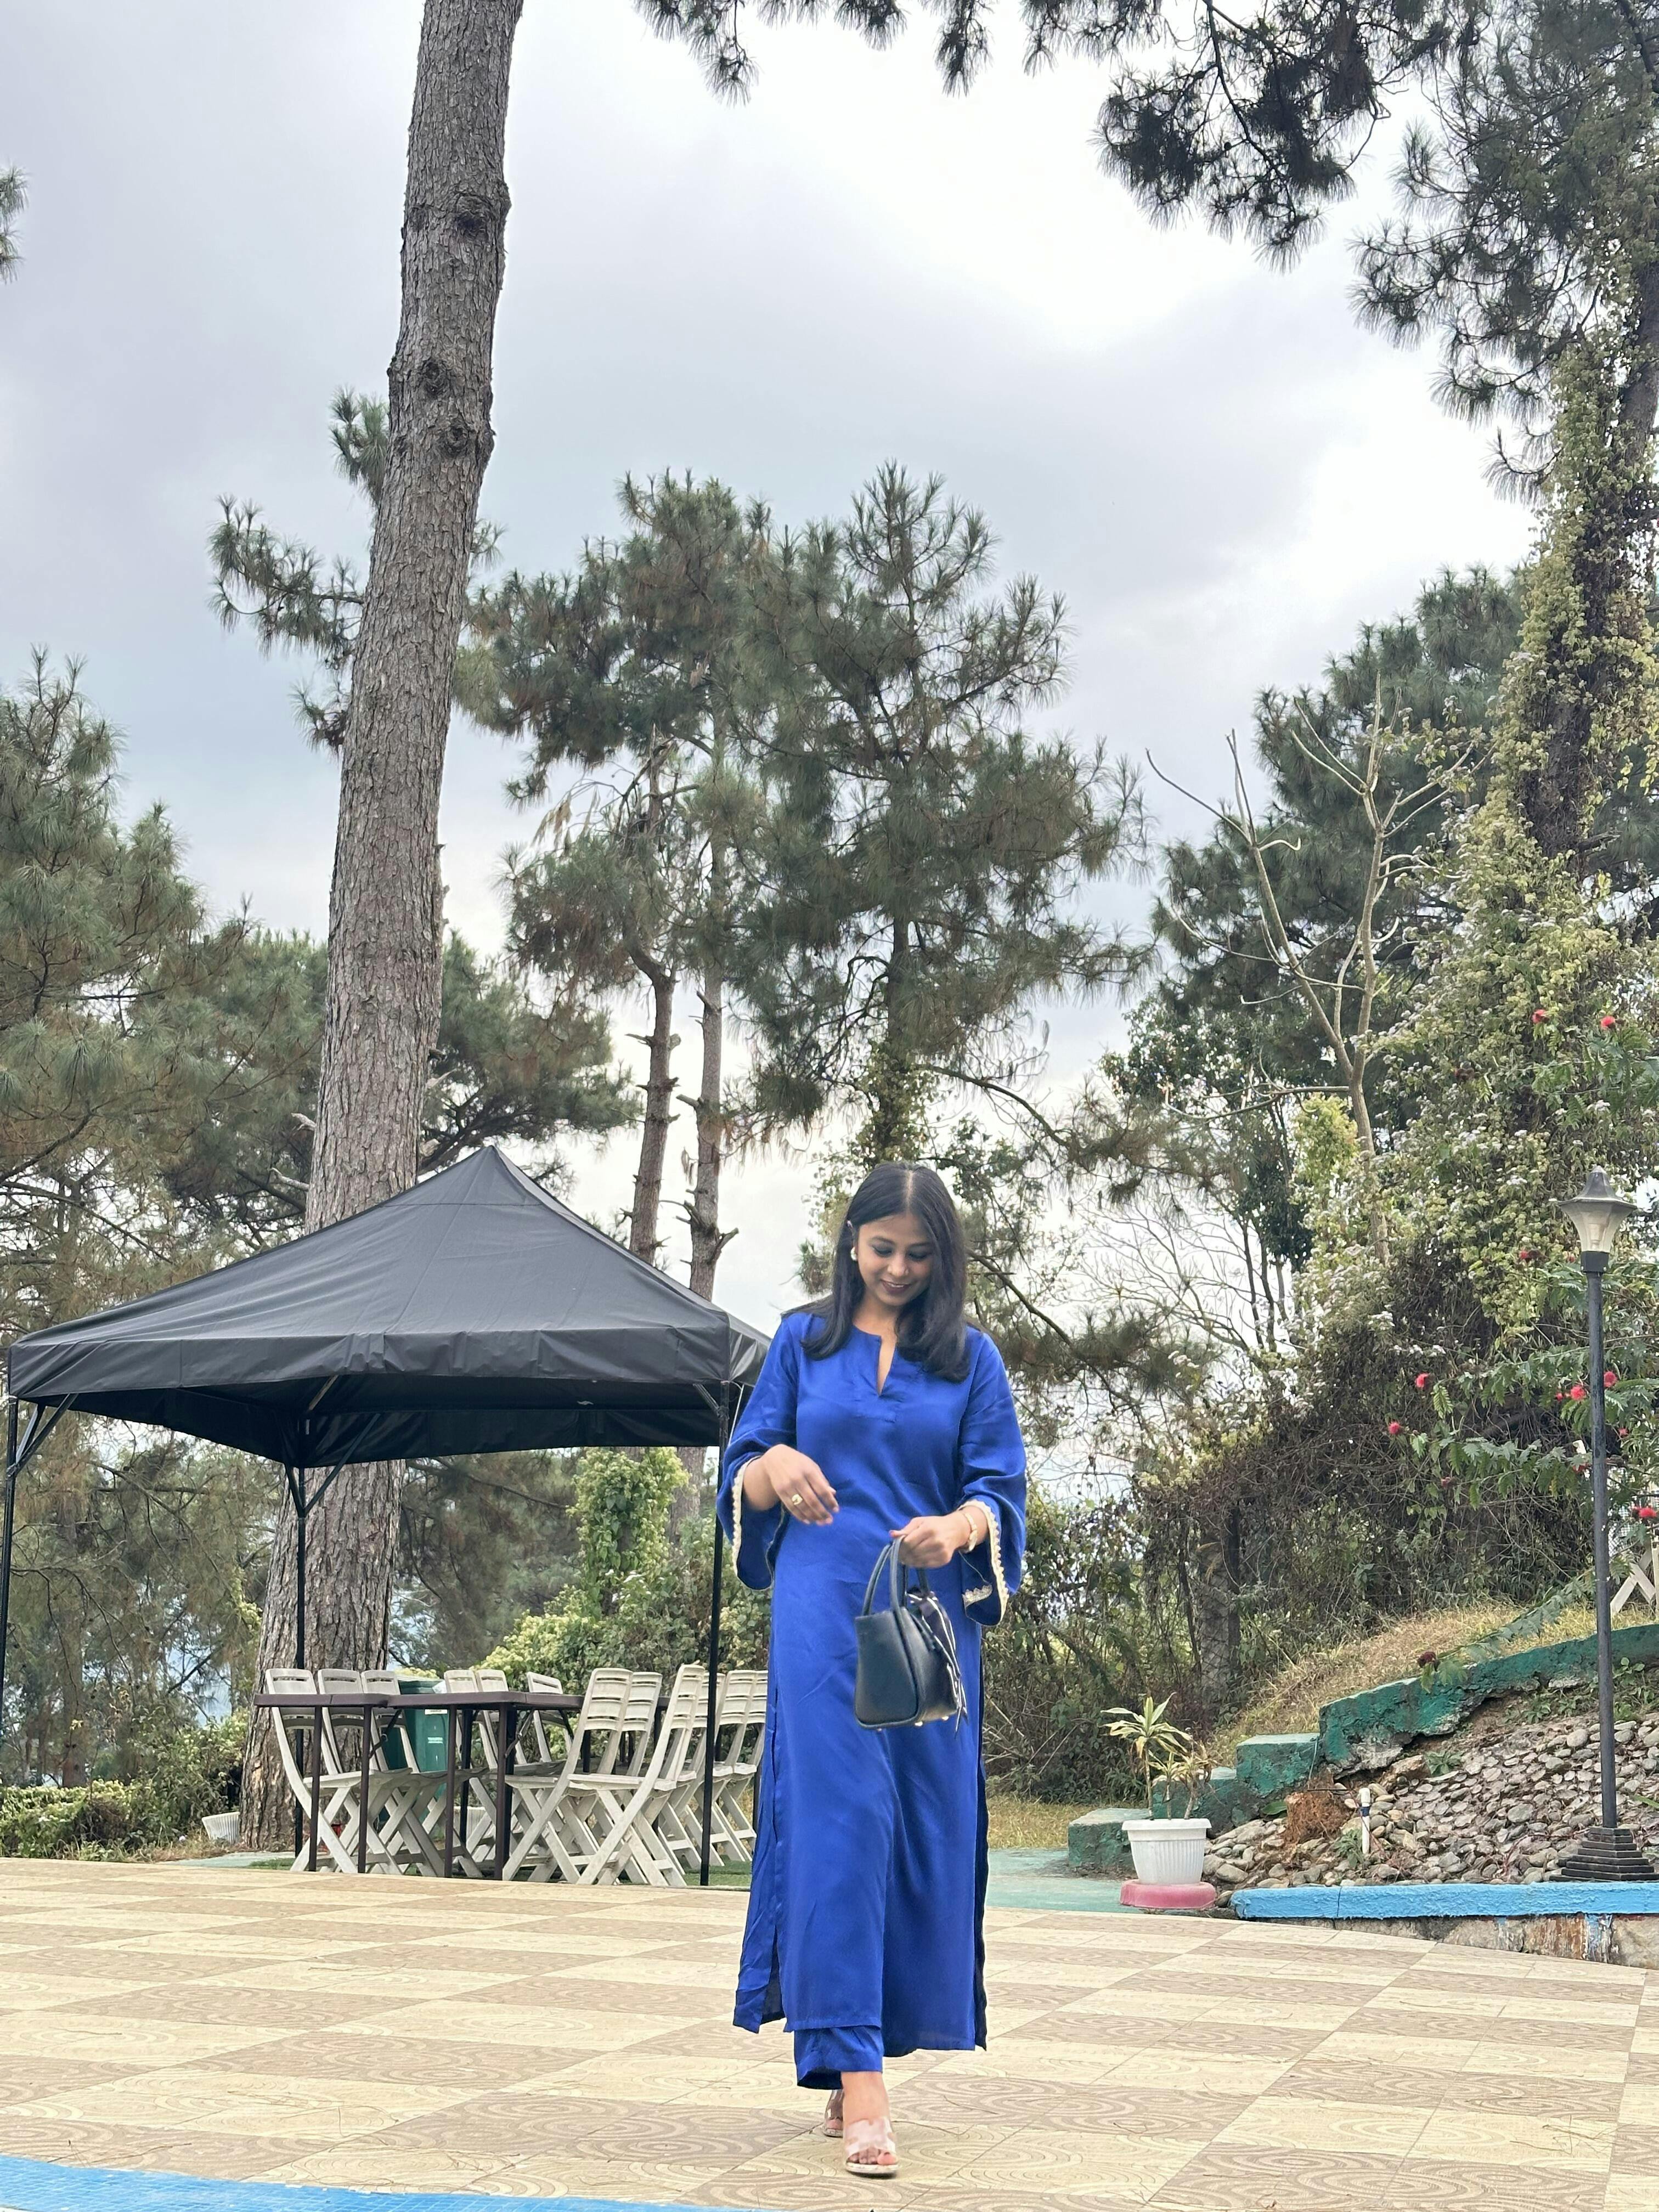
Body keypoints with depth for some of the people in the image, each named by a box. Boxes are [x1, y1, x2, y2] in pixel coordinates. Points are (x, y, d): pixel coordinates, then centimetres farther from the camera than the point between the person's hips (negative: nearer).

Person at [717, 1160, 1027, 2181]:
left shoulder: (972, 1358, 9)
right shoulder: (802, 1342, 10)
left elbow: (999, 1486, 3)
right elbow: (743, 1477, 8)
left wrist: (959, 1525, -20)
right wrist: (774, 1465, -16)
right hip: (824, 1608, -1)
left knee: (921, 1831, 3)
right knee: (836, 1818, -10)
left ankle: (866, 2056, 16)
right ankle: (856, 2071, -13)